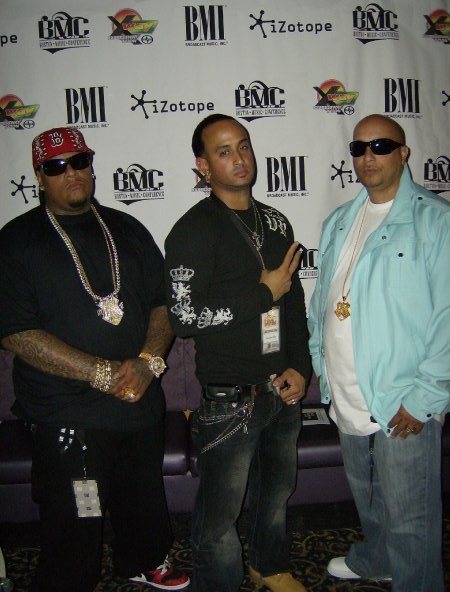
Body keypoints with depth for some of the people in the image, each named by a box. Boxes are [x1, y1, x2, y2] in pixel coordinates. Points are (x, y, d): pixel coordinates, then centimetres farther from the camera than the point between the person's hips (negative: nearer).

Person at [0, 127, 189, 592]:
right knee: (73, 532, 7)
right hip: (66, 416, -4)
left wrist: (149, 361, -12)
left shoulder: (127, 230, 8)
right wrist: (103, 373, -18)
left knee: (143, 499, 23)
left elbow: (163, 301, 7)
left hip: (141, 401, 5)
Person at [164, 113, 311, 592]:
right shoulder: (194, 230, -13)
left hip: (283, 390, 7)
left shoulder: (275, 223, 9)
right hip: (230, 399, -7)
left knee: (277, 490, 25)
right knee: (221, 512, 6)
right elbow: (184, 317, -22)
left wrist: (300, 366, 2)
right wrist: (263, 292, -16)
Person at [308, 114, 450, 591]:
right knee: (366, 497, 26)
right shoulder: (338, 222, 11)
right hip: (346, 398, 7)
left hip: (403, 405, -6)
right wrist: (318, 362, 12)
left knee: (408, 518, 8)